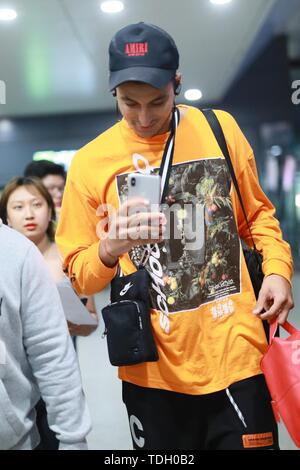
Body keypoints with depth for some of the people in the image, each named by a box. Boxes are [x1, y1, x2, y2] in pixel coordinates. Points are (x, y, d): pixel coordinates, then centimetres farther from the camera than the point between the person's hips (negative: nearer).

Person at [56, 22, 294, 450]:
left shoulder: (220, 129, 1)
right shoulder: (90, 162, -4)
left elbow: (256, 213, 13)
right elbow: (79, 274, -1)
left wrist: (277, 268, -5)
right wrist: (109, 249, -22)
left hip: (237, 355, 1)